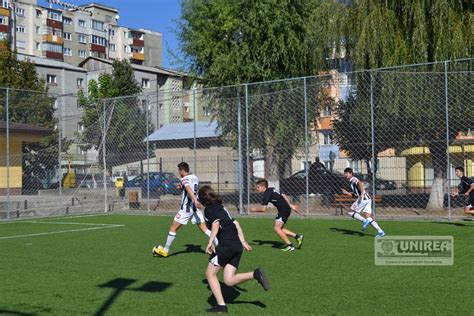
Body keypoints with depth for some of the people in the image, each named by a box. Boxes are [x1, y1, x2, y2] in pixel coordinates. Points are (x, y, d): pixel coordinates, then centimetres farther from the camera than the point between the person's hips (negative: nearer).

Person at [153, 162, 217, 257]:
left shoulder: (185, 179, -11)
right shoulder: (195, 178, 12)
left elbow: (189, 190, -29)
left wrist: (195, 200, -43)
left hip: (186, 208, -7)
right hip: (195, 207, 7)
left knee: (173, 227, 4)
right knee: (204, 228, 6)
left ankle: (165, 250, 10)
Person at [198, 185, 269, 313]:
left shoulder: (209, 209, 2)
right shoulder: (221, 207, 26)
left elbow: (216, 224, -15)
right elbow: (235, 223, 23)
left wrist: (210, 243, -20)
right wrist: (243, 241, 24)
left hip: (226, 244, -8)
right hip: (238, 246, 8)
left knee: (210, 274, 7)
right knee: (229, 280, 6)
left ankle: (221, 305, 0)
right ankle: (255, 274, -11)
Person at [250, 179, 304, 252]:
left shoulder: (267, 194, -14)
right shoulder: (271, 190, 14)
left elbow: (263, 209, -15)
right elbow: (283, 196, 19)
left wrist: (254, 209, 2)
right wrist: (290, 205, 23)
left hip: (284, 210, -10)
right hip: (287, 209, 10)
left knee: (277, 228, -8)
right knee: (280, 229, 13)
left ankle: (289, 245, -5)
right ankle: (297, 236, 13)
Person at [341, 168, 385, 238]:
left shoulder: (353, 179, -2)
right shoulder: (351, 182, 27)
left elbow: (361, 183, -23)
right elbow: (355, 194, 32)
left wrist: (362, 194, -30)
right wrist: (346, 192, 24)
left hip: (363, 199, -10)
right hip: (367, 199, 10)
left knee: (351, 212, -2)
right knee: (368, 218, 6)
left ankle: (364, 221, -13)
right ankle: (380, 231, -1)